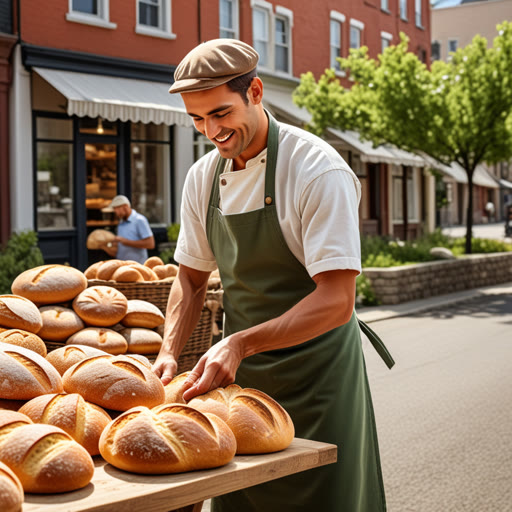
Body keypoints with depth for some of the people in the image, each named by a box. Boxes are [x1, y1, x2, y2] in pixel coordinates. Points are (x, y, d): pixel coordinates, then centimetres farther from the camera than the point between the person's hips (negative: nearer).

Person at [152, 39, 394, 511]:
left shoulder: (318, 171, -19)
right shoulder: (203, 178, 2)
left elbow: (336, 301, -24)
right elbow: (191, 279, 12)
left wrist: (240, 344, -32)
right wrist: (169, 353, -5)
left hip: (314, 376, -6)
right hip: (237, 371, 6)